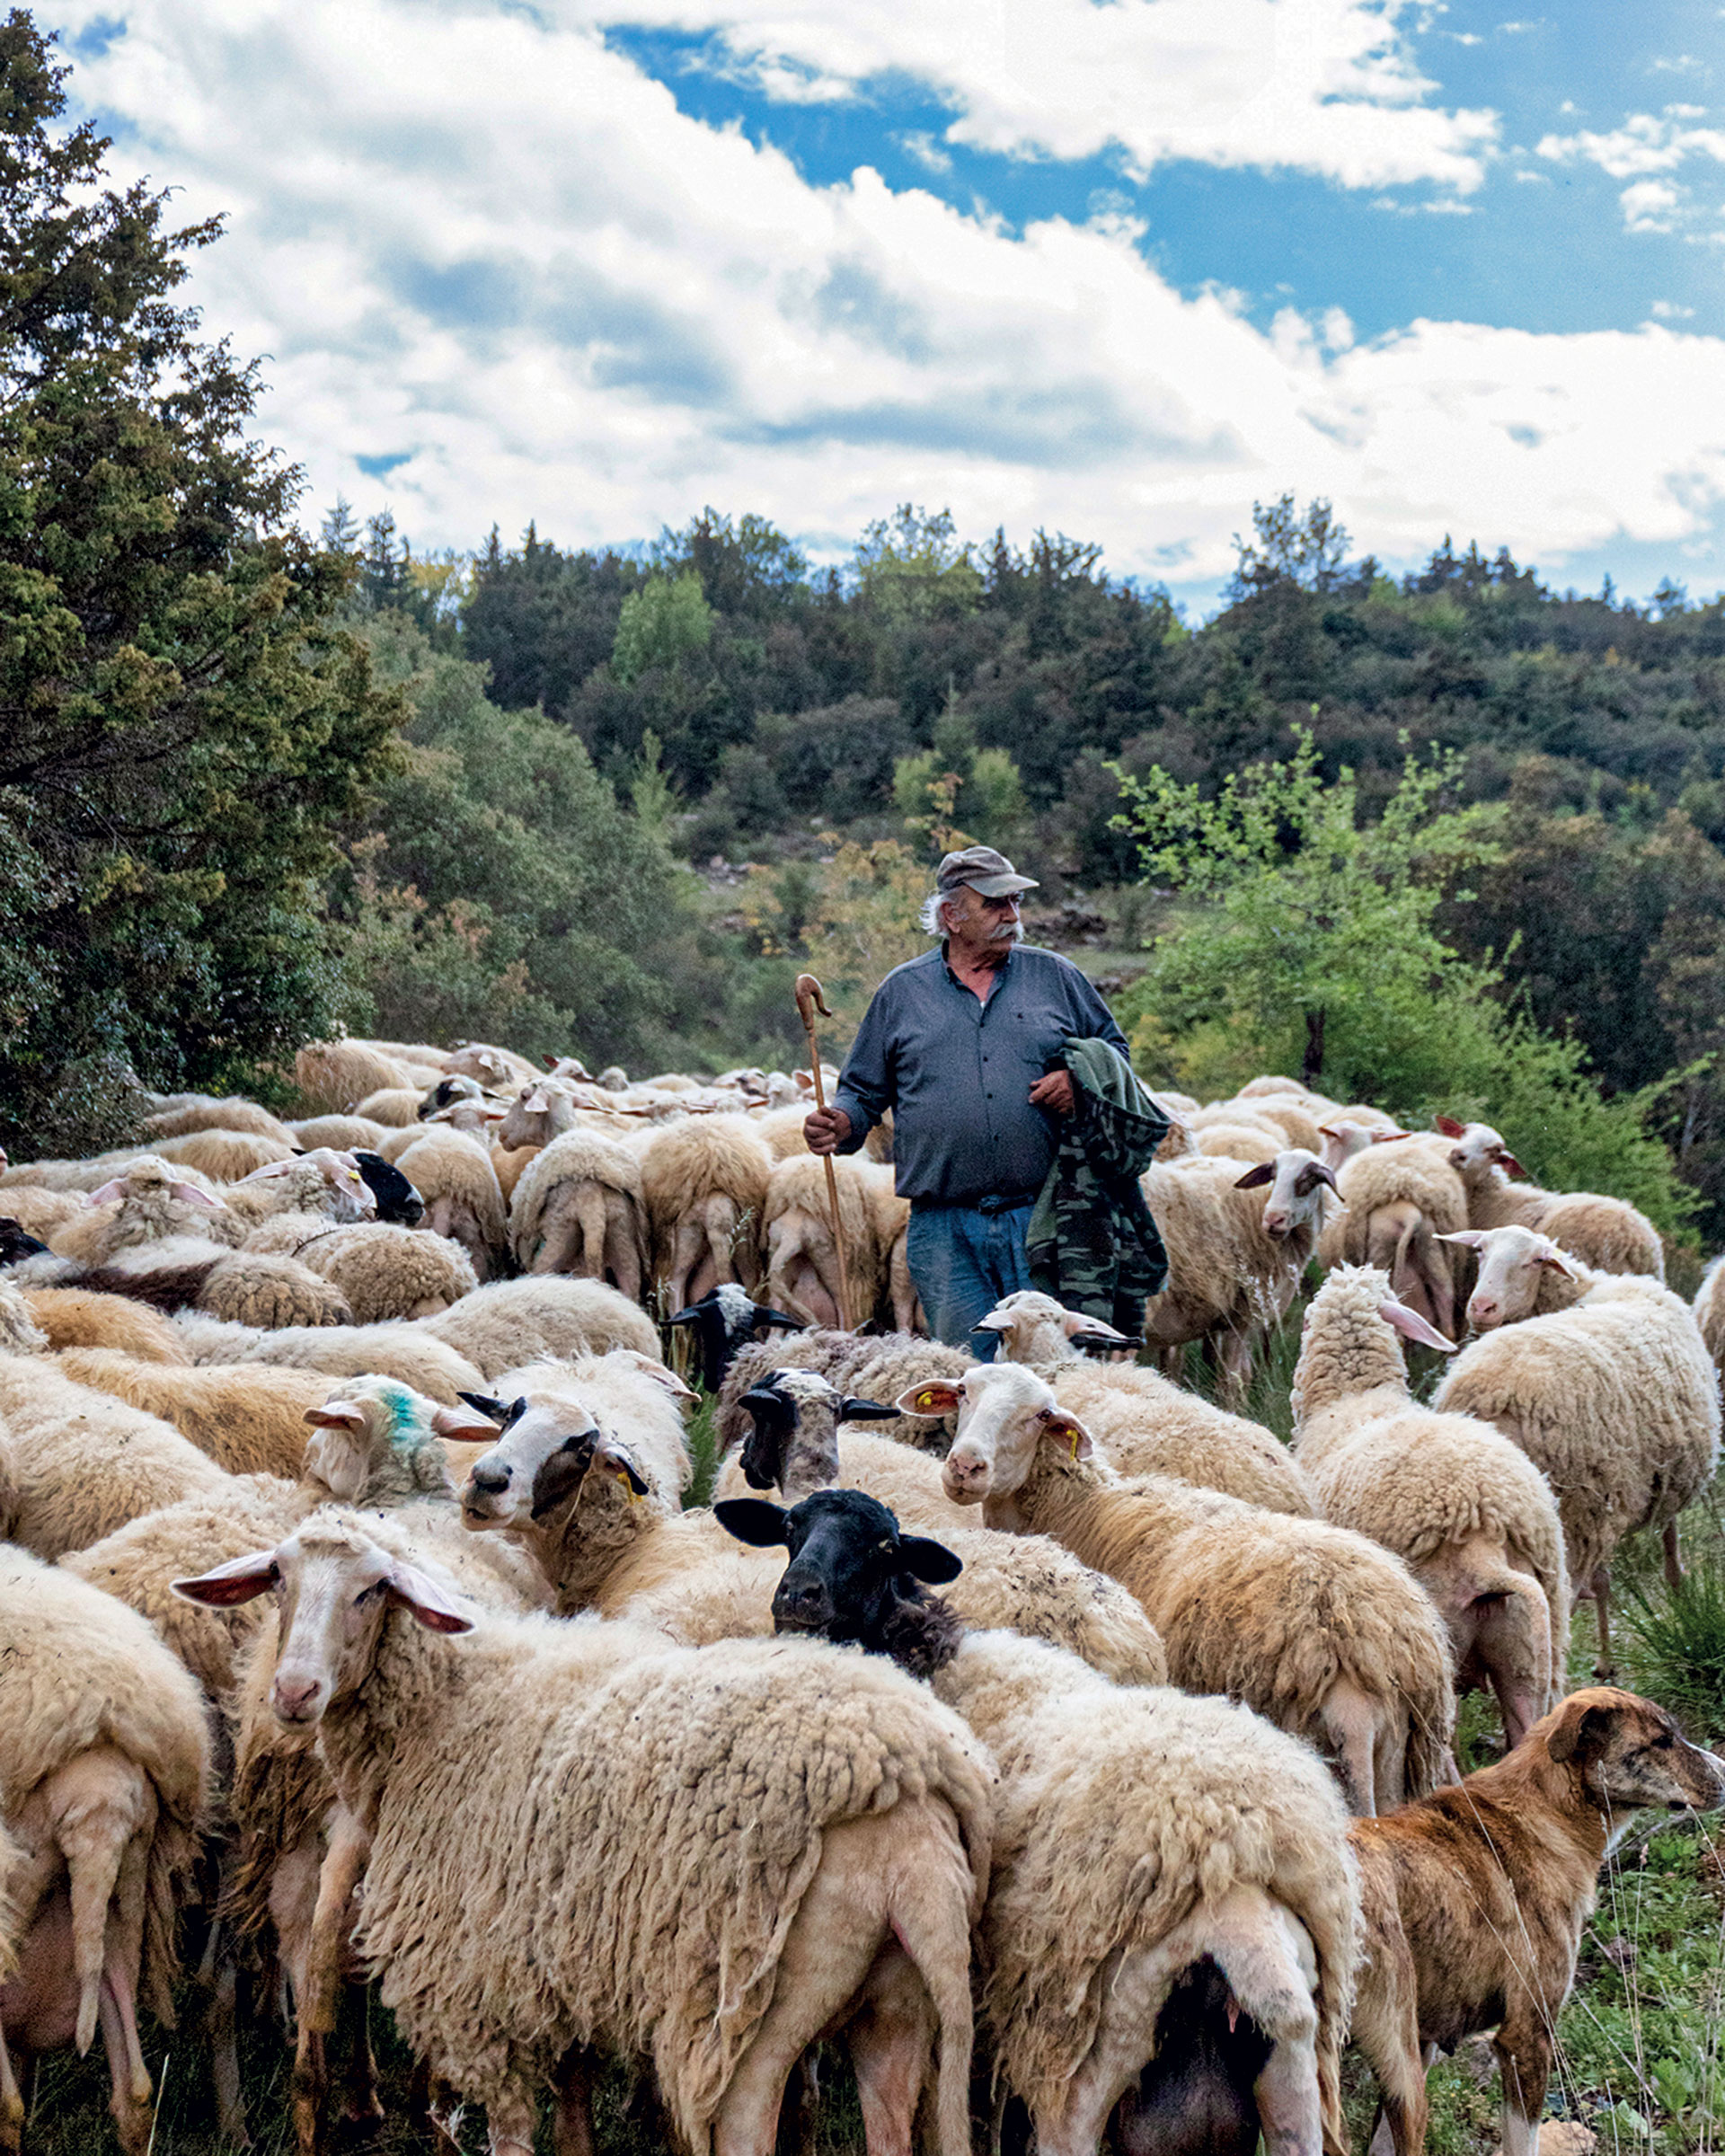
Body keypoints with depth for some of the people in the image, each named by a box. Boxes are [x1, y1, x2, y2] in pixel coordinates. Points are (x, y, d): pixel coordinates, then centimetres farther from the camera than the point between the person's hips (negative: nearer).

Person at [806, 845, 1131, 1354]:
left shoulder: (1055, 976, 11)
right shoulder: (902, 991, 10)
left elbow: (1113, 1048, 19)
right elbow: (864, 1089, 14)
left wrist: (1080, 1079, -2)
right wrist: (843, 1121, -8)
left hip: (1039, 1218, 0)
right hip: (945, 1232, 0)